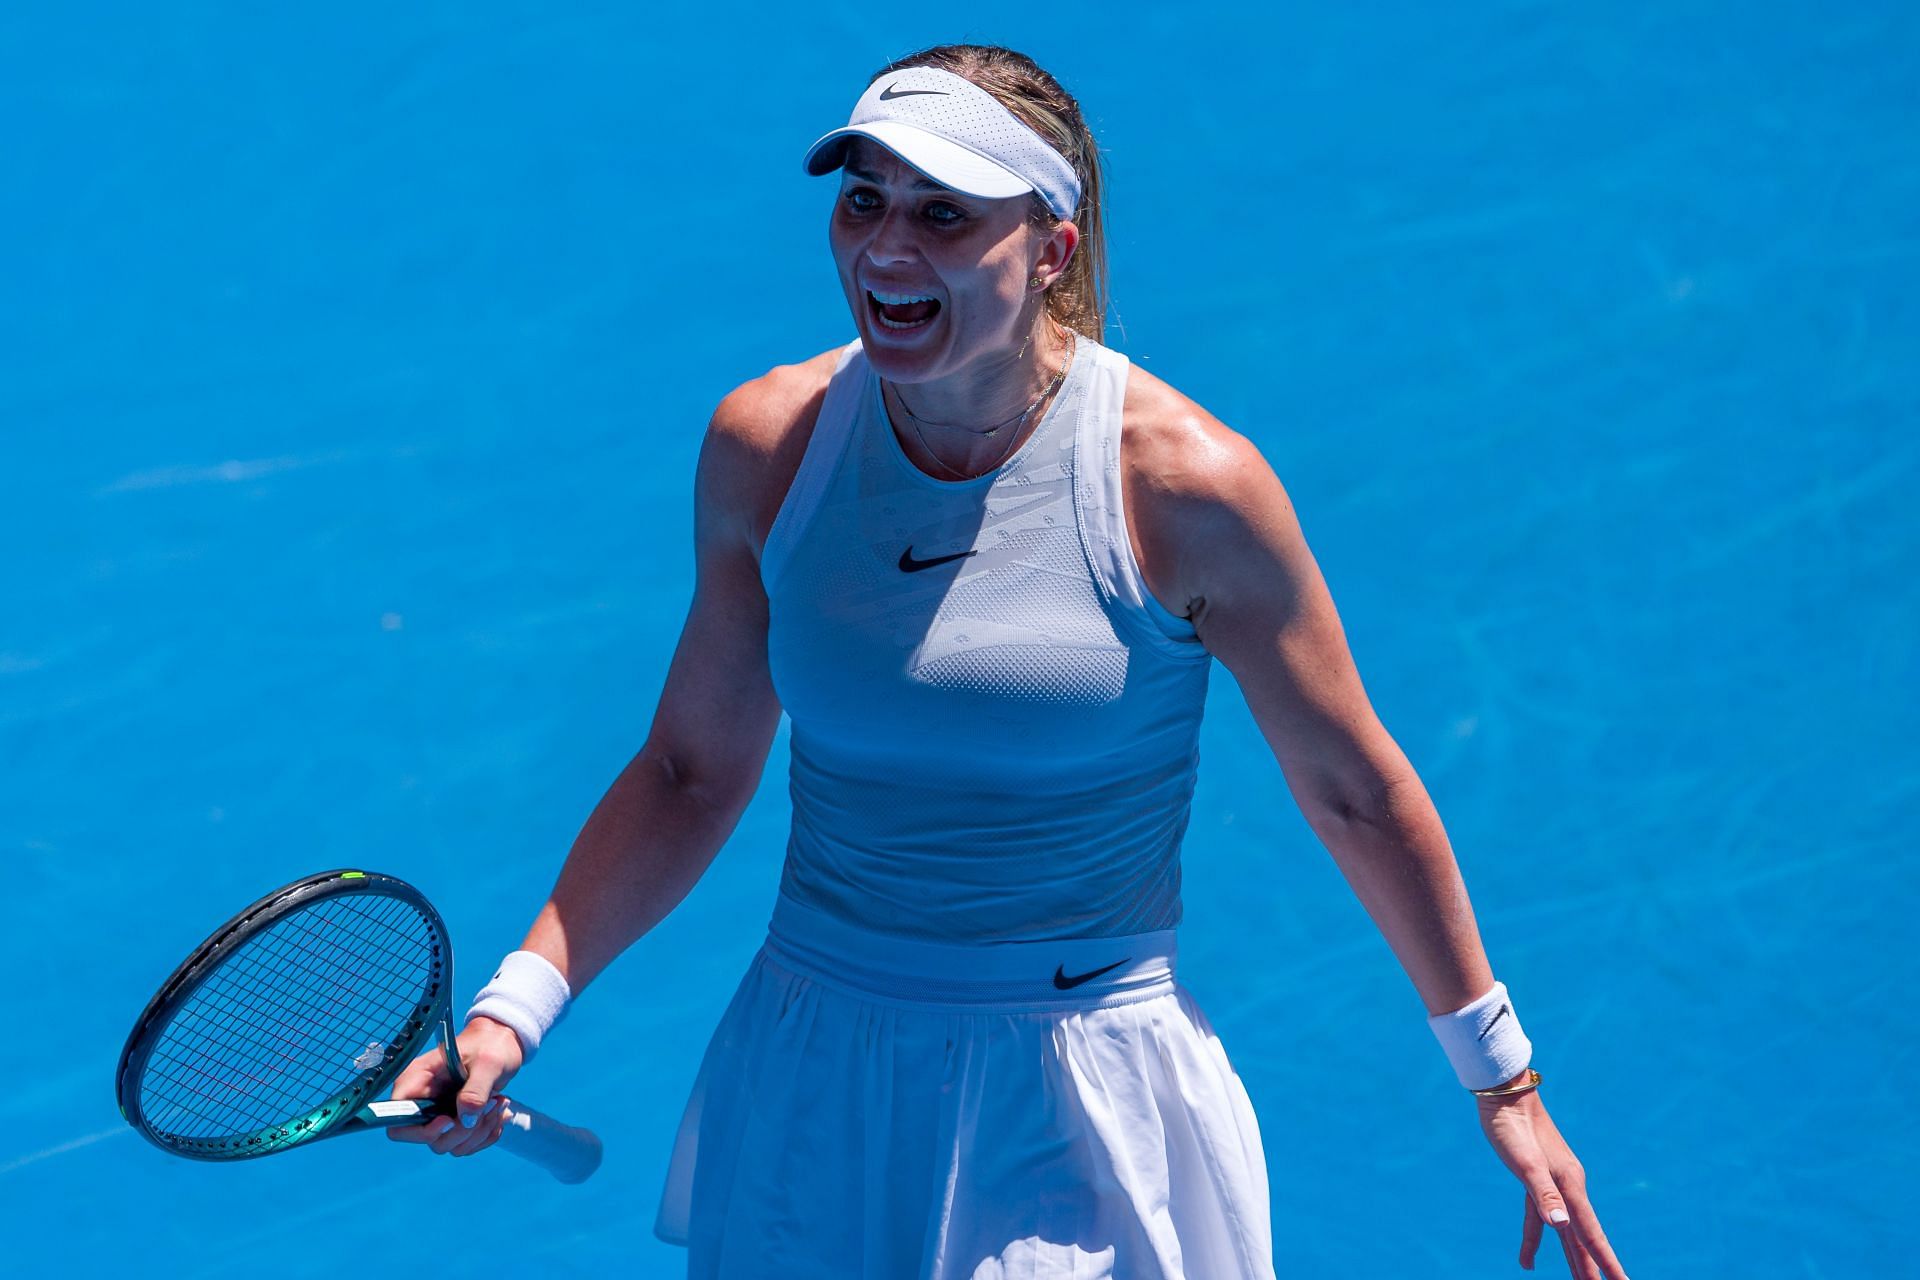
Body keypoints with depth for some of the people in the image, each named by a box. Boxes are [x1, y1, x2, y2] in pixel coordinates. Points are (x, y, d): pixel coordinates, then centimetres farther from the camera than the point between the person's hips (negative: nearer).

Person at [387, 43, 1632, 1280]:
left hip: (1081, 1123, -3)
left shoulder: (1184, 481, -14)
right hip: (809, 1091, 3)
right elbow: (694, 770, 7)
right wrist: (514, 1012, -2)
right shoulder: (768, 444, -5)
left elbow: (1353, 792, -3)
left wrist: (1504, 1083, 3)